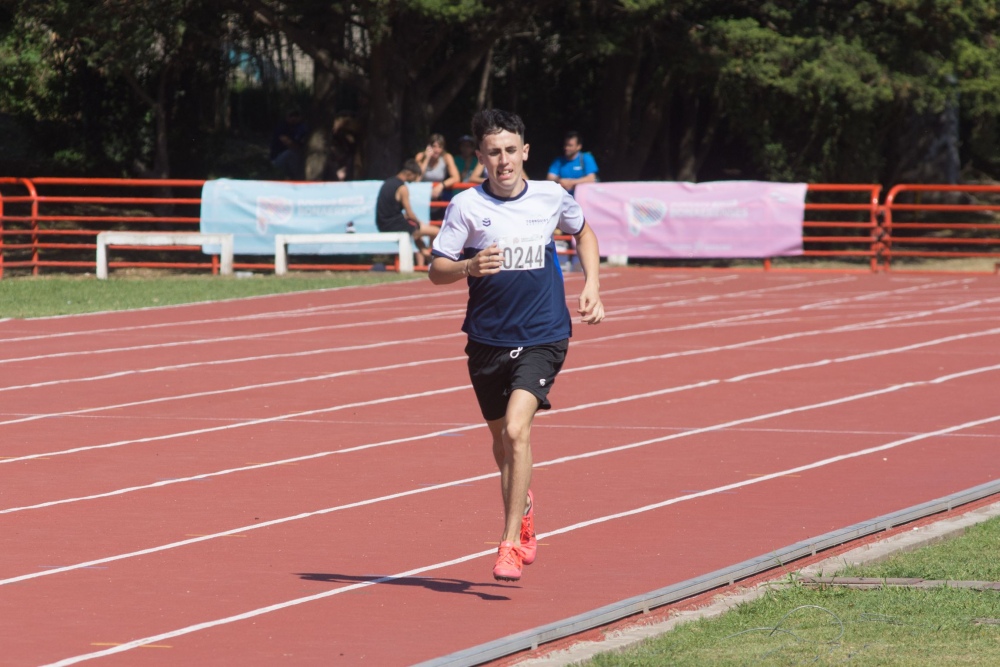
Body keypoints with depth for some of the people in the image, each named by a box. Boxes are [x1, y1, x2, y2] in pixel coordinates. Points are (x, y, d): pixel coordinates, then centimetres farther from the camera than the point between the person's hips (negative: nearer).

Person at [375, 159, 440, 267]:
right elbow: (410, 214, -15)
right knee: (435, 232, -3)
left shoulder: (388, 183, 11)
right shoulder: (402, 188, -16)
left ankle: (421, 263, 30)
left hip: (383, 226, 9)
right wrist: (419, 222, 6)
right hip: (395, 226, -9)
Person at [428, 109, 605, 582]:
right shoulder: (466, 205, -6)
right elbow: (436, 270, -5)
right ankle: (522, 508, 47)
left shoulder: (551, 198, -1)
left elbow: (582, 232, 21)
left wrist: (591, 286, 9)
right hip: (487, 338, 2)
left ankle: (510, 544, -16)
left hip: (543, 336, -1)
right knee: (502, 439, 15)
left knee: (517, 429, -21)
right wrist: (469, 267, -25)